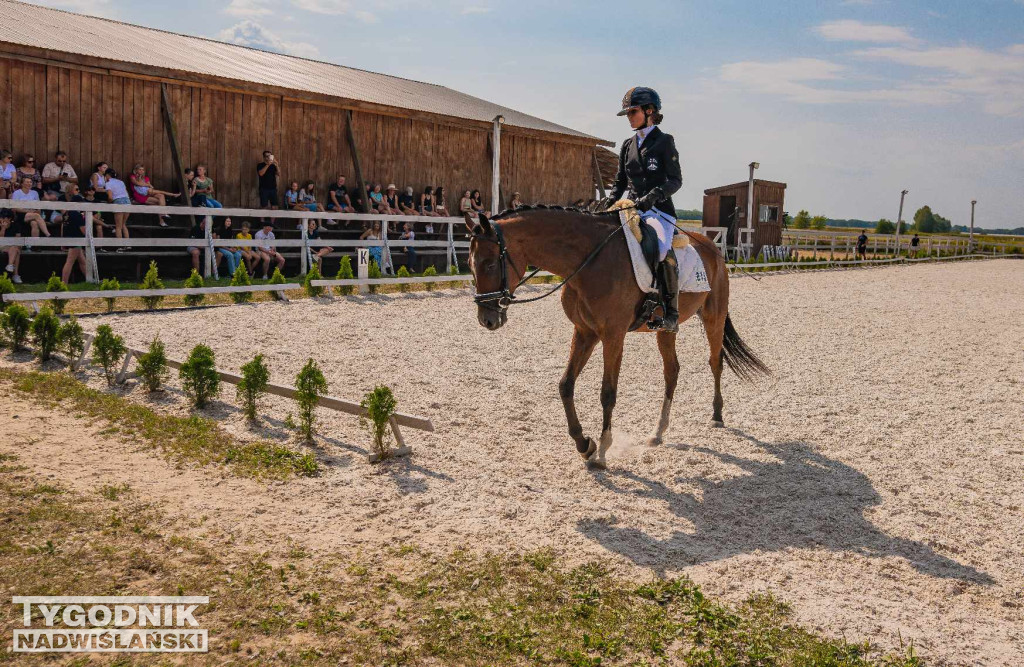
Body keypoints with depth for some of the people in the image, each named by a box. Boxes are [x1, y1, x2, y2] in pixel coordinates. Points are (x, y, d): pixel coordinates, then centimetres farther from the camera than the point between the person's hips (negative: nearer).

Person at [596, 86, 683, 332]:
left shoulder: (664, 141, 1)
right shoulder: (628, 146, 16)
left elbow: (675, 180, -6)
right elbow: (621, 182, 19)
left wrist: (654, 195, -23)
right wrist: (611, 199, -2)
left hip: (659, 210, -6)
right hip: (633, 209, 6)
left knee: (662, 249, -34)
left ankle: (672, 310, -21)